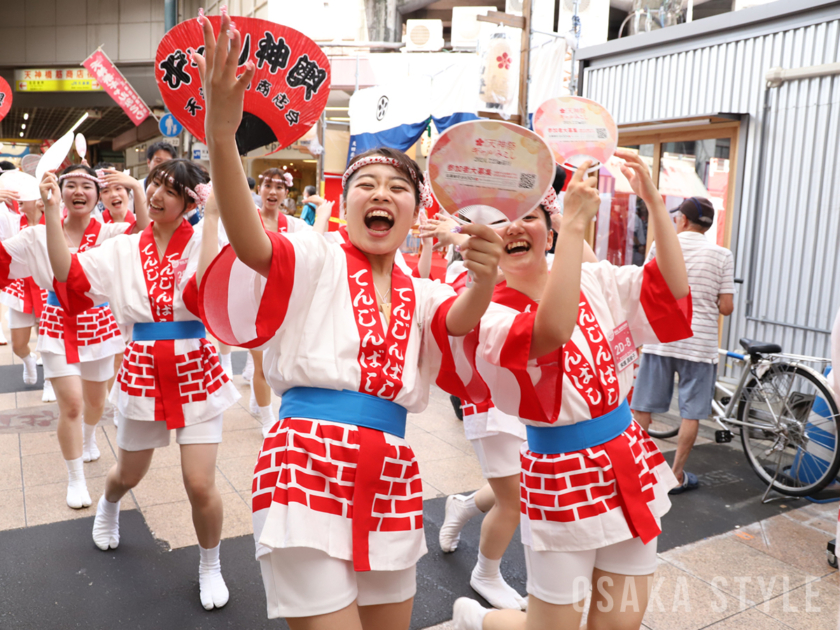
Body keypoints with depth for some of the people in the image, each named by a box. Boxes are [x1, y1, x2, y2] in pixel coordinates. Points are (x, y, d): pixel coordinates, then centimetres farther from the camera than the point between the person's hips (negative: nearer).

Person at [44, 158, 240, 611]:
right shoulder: (124, 250, 3)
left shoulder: (202, 245, -9)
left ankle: (210, 565, 23)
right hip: (143, 373, 3)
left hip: (196, 373, -3)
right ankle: (108, 505, 62)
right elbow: (68, 272, -5)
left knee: (200, 485, -6)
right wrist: (50, 209, -11)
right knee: (129, 474, 23)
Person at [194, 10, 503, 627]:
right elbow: (249, 241, -22)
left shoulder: (421, 295, 11)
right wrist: (222, 136, -39)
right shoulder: (317, 262, -2)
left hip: (392, 478, 5)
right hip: (309, 467, -5)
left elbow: (463, 318, -10)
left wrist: (484, 276, -34)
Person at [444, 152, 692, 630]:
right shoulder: (490, 315, -15)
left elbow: (670, 291, -6)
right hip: (564, 477, -5)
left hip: (630, 463, 6)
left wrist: (654, 201, -13)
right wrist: (576, 222, -35)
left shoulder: (595, 281, 3)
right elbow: (552, 331, -34)